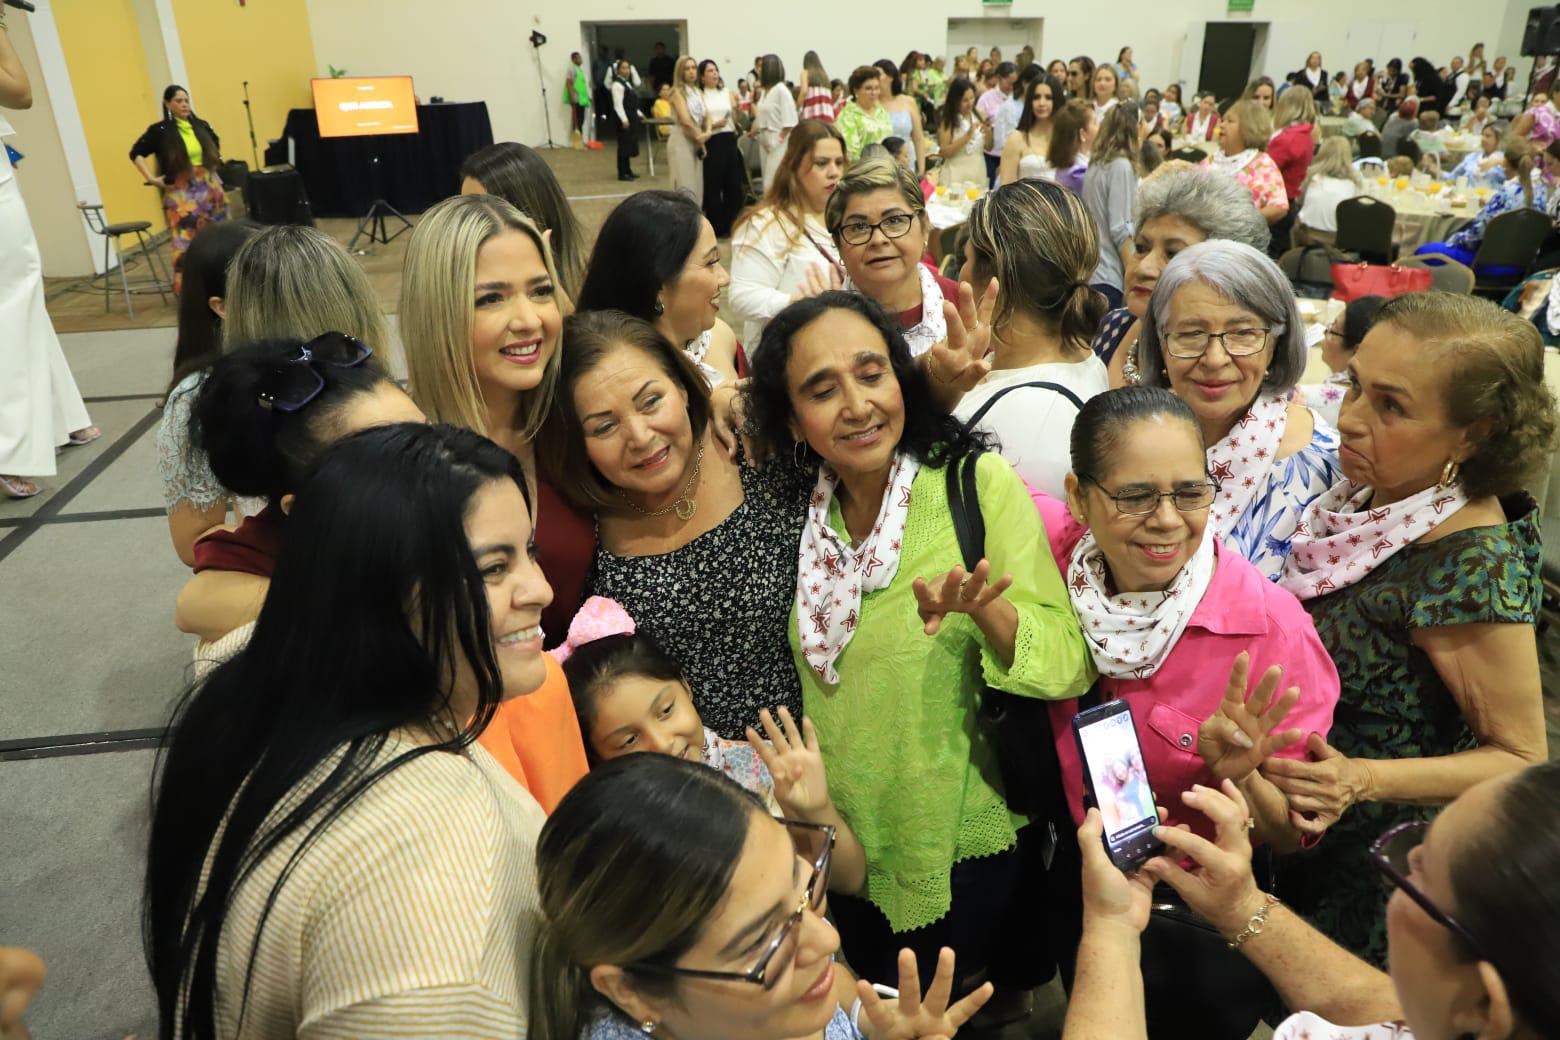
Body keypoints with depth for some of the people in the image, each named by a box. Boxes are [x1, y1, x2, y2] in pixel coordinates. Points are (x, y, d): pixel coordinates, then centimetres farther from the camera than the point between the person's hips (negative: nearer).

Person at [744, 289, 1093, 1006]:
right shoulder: (797, 512, -4)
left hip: (969, 845, -4)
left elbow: (1070, 665, -21)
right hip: (847, 850, 4)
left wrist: (984, 608, -40)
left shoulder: (978, 483, -17)